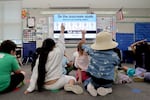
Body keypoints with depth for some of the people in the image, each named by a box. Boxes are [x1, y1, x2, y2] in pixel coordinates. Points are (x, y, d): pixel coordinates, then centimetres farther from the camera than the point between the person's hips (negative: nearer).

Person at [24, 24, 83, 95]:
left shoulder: (39, 58, -4)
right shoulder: (57, 53, -13)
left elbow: (35, 74, -6)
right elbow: (61, 43, 5)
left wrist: (30, 89, -2)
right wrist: (62, 32, 19)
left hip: (44, 86, 6)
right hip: (55, 84, -6)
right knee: (72, 78, 14)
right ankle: (70, 86, -12)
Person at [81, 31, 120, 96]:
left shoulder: (93, 51, -9)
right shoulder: (113, 55, -13)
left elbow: (85, 47, 11)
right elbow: (117, 62, 9)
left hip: (94, 79, 1)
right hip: (107, 82, 0)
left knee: (88, 80, 33)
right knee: (108, 85, 35)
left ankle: (90, 86, -1)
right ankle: (106, 89, 1)